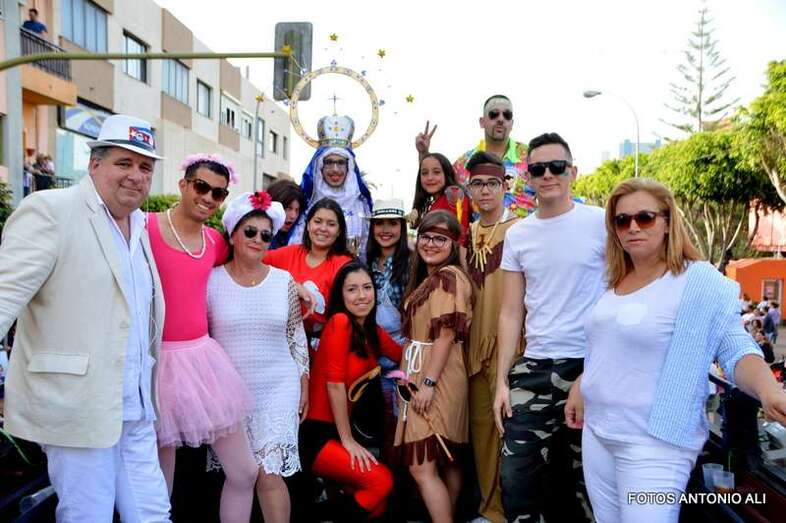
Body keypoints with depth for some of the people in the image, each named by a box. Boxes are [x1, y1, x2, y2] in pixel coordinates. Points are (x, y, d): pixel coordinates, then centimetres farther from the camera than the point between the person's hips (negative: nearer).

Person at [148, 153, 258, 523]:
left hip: (202, 356, 6)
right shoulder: (146, 228, -8)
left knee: (244, 472, 9)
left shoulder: (216, 243, 9)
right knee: (159, 486, 8)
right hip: (157, 360, -5)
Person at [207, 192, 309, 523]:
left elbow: (296, 336, 7)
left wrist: (304, 385, 7)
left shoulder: (284, 281, 1)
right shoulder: (212, 280, -2)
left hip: (278, 389, 0)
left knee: (270, 475, -3)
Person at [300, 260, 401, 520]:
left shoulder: (373, 331, 8)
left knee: (377, 503, 0)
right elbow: (335, 384, -18)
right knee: (381, 481, -18)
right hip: (315, 433, -8)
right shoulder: (339, 322, -17)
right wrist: (348, 440, -13)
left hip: (342, 432, 8)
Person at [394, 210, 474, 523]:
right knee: (446, 461, 14)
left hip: (437, 378, -9)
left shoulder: (448, 276, -12)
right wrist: (412, 377, 17)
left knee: (421, 466, -11)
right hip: (420, 375, 9)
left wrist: (428, 382, -21)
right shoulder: (428, 277, 18)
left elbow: (447, 333, -18)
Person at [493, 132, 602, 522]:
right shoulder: (517, 235, 7)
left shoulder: (601, 223, -4)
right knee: (516, 478, 4)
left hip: (591, 366, -3)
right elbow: (510, 313, 8)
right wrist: (502, 380, 4)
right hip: (534, 370, 3)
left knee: (586, 480, 11)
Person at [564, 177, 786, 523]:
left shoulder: (699, 281, -13)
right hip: (596, 430, 7)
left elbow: (736, 349, -18)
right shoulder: (616, 283, 8)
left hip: (654, 445, -7)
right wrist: (579, 387, 18)